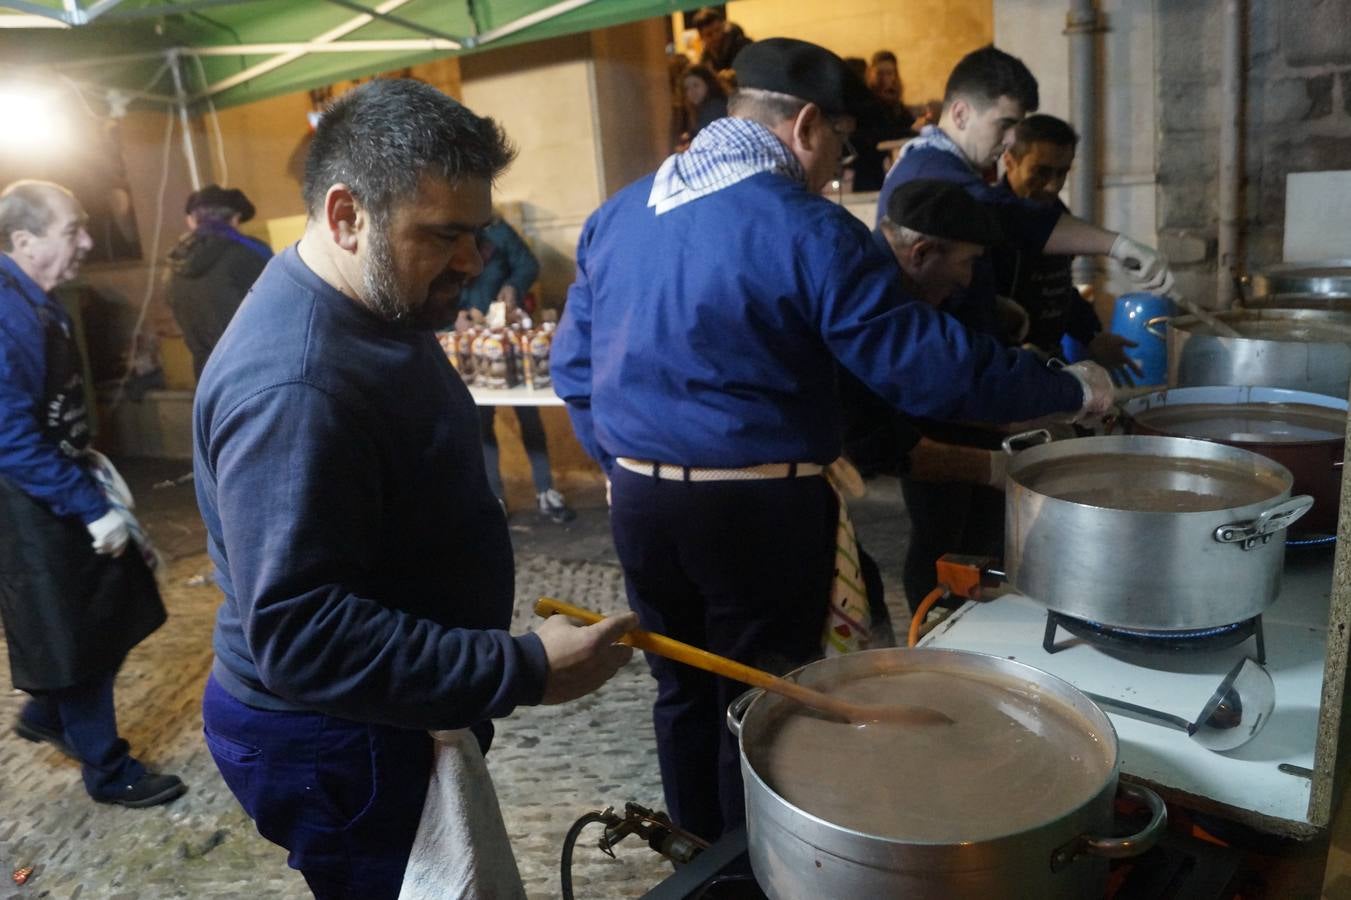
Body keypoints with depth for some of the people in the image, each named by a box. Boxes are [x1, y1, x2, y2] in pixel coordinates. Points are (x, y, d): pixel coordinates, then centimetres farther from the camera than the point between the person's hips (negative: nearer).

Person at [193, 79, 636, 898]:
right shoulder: (291, 388, -31)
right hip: (337, 748, -9)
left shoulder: (376, 306, 2)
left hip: (403, 709, 9)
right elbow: (297, 635, -33)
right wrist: (524, 672, -32)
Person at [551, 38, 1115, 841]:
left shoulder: (617, 216, 6)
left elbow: (573, 367, 10)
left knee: (683, 692, 21)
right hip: (757, 510, -6)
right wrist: (1071, 390, -2)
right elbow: (926, 361, -15)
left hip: (641, 502, 7)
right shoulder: (806, 229, -14)